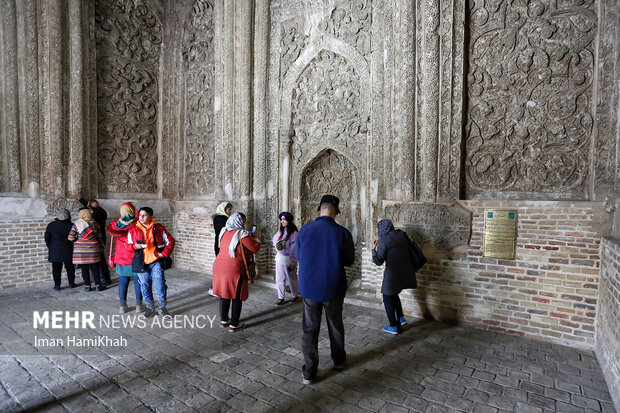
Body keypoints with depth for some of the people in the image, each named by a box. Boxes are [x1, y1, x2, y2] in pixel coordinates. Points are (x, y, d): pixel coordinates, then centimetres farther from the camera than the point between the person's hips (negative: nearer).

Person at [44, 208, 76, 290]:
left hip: (55, 251, 1)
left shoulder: (51, 225, -3)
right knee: (70, 267, 10)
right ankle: (71, 283, 17)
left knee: (56, 268, 7)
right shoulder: (71, 226, -8)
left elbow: (47, 238, 3)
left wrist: (50, 247, 15)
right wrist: (73, 248, 11)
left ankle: (57, 285, 9)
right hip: (68, 251, 0)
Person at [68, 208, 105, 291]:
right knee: (95, 268, 7)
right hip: (93, 249, 0)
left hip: (80, 250, 0)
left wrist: (77, 240, 13)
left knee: (84, 269, 7)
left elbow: (70, 238, -7)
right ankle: (98, 285, 10)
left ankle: (87, 286, 13)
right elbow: (99, 237, 4)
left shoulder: (76, 225, -3)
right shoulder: (95, 224, 0)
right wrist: (101, 245, 16)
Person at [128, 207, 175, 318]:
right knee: (145, 285, 9)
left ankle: (162, 308, 14)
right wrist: (135, 246, -12)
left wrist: (164, 253, -4)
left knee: (159, 284, -4)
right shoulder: (133, 230, 5)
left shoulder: (158, 228, 1)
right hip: (141, 262, 2)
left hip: (155, 261, -2)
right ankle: (150, 308, 26)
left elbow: (170, 241, 6)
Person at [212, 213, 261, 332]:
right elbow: (255, 248, -9)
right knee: (237, 296, 5)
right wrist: (256, 238, 11)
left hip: (220, 266, 7)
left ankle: (224, 320, 31)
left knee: (224, 294, 18)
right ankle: (234, 324, 12)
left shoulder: (224, 232, 9)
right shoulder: (242, 234, -13)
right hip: (234, 269, -7)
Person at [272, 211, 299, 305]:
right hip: (279, 259, 6)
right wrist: (277, 246, -7)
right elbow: (274, 240, 16)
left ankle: (294, 296, 28)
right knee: (279, 279, 7)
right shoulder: (280, 232, 6)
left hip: (289, 260, -6)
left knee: (292, 279, 10)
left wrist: (293, 262, -16)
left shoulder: (294, 233, -14)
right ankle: (281, 298, 16)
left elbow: (294, 249, -15)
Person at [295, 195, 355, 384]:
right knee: (335, 325, 21)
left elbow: (298, 255, 6)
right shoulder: (342, 233, -16)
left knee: (310, 328, 12)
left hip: (309, 287, 1)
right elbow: (349, 261, -3)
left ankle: (309, 372, 18)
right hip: (333, 288, -1)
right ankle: (338, 360, 40)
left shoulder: (304, 230, -9)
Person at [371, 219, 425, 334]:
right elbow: (411, 247, 12)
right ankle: (401, 317, 29)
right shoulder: (402, 234, 3)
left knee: (388, 298, 10)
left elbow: (378, 261, -11)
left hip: (392, 274, -7)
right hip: (406, 272, 7)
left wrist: (374, 249, 1)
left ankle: (393, 327, 16)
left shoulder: (383, 240, -14)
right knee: (393, 295, 27)